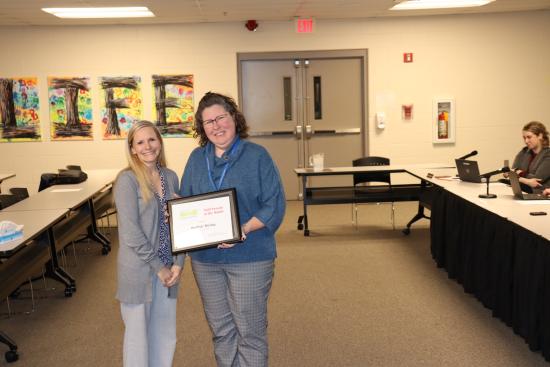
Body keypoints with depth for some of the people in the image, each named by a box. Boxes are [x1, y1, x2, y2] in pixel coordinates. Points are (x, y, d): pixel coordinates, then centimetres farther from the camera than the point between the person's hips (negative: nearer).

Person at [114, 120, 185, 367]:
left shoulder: (171, 177, 6)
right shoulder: (127, 179, -11)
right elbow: (130, 233, -16)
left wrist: (178, 263, -3)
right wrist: (158, 267, -12)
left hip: (167, 269, 5)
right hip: (138, 270, -5)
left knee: (165, 337, 14)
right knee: (138, 335, 8)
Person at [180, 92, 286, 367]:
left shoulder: (257, 156, -7)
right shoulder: (197, 158, 8)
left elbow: (274, 205, -10)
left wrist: (244, 231, -23)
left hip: (249, 256, -4)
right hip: (205, 258, 5)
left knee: (249, 331, 4)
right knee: (221, 330, 16)